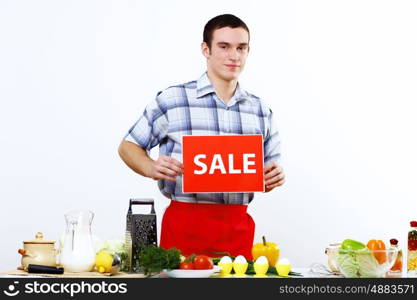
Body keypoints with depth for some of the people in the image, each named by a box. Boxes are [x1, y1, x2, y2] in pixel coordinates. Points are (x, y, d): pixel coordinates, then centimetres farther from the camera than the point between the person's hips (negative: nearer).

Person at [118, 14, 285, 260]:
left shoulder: (261, 111, 10)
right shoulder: (172, 100, -2)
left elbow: (268, 178, 18)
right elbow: (129, 146, 6)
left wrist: (274, 178, -4)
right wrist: (151, 168, -13)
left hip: (238, 228, 3)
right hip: (185, 226, -3)